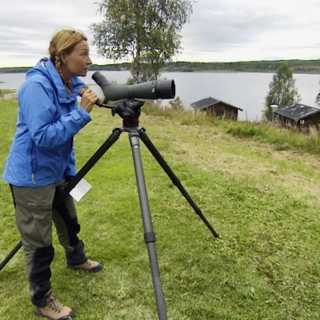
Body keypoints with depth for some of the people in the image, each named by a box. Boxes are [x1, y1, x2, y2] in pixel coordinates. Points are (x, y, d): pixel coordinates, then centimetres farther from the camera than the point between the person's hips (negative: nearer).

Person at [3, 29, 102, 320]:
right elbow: (44, 136, -29)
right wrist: (82, 112, -29)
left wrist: (70, 170, 20)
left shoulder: (70, 85, 3)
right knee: (38, 243, 5)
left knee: (69, 221, 26)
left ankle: (77, 259, 52)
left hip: (57, 171, 8)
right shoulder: (37, 85, -23)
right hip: (33, 176, -8)